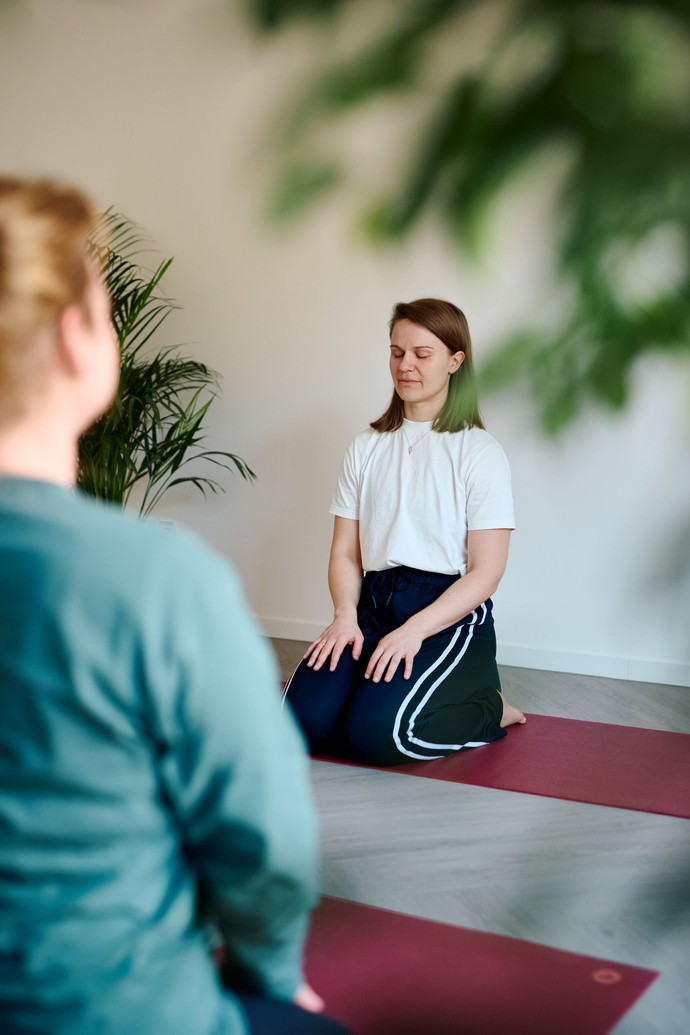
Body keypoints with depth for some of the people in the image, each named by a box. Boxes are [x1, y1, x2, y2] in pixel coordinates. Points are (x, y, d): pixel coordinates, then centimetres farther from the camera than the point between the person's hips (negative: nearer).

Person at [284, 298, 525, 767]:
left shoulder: (479, 452, 0)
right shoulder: (367, 448, 14)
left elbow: (486, 571, -6)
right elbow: (345, 551, 9)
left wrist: (414, 631, -18)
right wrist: (345, 615, -11)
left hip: (451, 617, -4)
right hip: (373, 607, 4)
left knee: (377, 732, -27)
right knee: (307, 718, -21)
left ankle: (490, 709, 2)